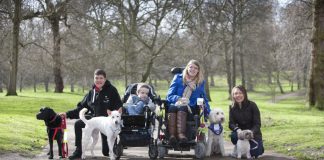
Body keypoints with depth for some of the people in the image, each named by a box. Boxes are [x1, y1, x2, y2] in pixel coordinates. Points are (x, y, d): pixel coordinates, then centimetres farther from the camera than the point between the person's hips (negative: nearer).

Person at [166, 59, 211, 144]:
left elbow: (204, 99, 27)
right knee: (172, 107, -36)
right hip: (175, 104, 0)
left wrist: (209, 113, 19)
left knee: (182, 108, -36)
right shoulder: (178, 78, 13)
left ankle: (181, 134, -57)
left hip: (190, 109, 0)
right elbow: (169, 95, 6)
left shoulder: (201, 82, 17)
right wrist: (179, 99, -14)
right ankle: (172, 135, -51)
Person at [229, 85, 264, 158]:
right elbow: (231, 123, -9)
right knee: (234, 135, -32)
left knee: (254, 152, -24)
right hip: (241, 132, 2)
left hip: (253, 133, -2)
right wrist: (237, 130, -32)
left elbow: (257, 124, -16)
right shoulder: (232, 107, -4)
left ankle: (259, 146, 13)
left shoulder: (252, 105, -14)